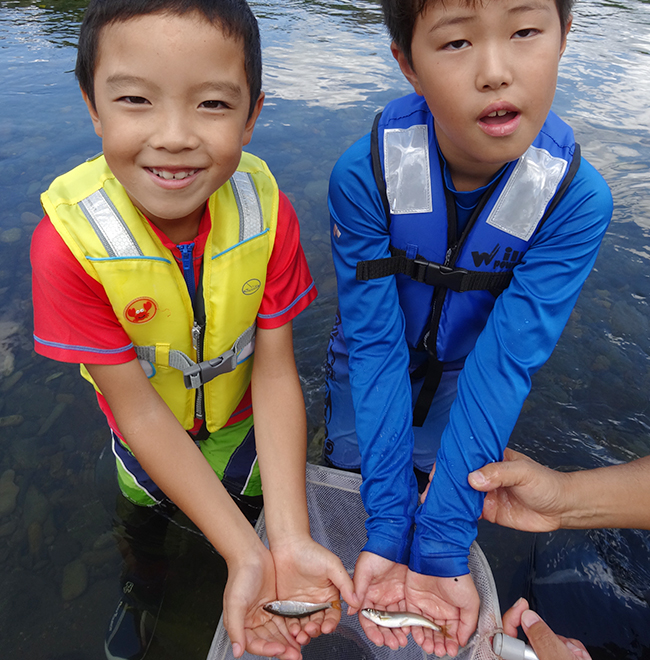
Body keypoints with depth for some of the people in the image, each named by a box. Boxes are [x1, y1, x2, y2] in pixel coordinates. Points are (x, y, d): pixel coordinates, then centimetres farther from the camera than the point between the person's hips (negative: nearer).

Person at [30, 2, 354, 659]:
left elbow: (275, 370, -26)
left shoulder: (268, 212, -29)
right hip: (149, 432, 0)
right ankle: (138, 592, 64)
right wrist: (246, 555, -35)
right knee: (145, 506, 30)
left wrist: (290, 539, -36)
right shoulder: (68, 240, -35)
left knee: (247, 502, 28)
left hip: (238, 415, 1)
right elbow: (138, 408, -30)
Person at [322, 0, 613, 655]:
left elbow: (505, 362, -30)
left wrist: (443, 549, -33)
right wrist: (387, 531, -32)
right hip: (371, 361, 0)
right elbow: (375, 346, -30)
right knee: (346, 470, 13)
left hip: (463, 368, 1)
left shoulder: (577, 199, -30)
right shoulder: (363, 175, -33)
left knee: (434, 482, 12)